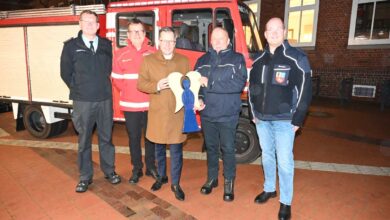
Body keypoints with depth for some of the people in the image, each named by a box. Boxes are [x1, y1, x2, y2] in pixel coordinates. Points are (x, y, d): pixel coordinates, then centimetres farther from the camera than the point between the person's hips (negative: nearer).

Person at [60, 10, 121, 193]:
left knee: (106, 137, 11)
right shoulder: (71, 46, 1)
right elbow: (66, 73, 5)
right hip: (83, 102, -1)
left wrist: (103, 86, 7)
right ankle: (85, 177, 21)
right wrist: (79, 89, 6)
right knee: (84, 140, 7)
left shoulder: (107, 45, 7)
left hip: (105, 99, 2)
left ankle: (109, 171, 26)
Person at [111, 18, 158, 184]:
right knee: (134, 137, 10)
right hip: (130, 105, 1)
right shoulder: (120, 54, 2)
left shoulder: (154, 53, 1)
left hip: (151, 103, 0)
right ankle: (137, 169, 26)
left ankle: (150, 166, 28)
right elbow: (116, 79, 4)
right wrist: (128, 91, -4)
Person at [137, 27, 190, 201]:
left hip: (177, 113, -1)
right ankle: (161, 176, 37)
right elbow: (141, 84, 1)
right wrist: (156, 86, -17)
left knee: (176, 150, 2)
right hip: (157, 112, 1)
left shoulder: (184, 61, 6)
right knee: (159, 147, 16)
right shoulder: (148, 60, 4)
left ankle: (175, 183, 18)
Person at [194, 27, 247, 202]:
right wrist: (197, 98, -15)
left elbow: (239, 83, -18)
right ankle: (212, 178, 34)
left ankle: (229, 182, 26)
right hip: (207, 114, 4)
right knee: (211, 147, 16)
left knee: (228, 149, 7)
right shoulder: (202, 60, 10)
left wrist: (209, 83, -20)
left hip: (227, 115, -3)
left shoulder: (237, 58, -3)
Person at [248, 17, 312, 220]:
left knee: (284, 161, 0)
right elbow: (252, 87, 16)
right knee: (267, 156, 16)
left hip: (284, 120, -5)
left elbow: (305, 90, -8)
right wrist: (254, 112, 10)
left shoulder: (297, 58, -5)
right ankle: (269, 189, 35)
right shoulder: (259, 59, 10)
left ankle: (286, 202, 16)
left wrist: (297, 120, -10)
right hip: (261, 119, 5)